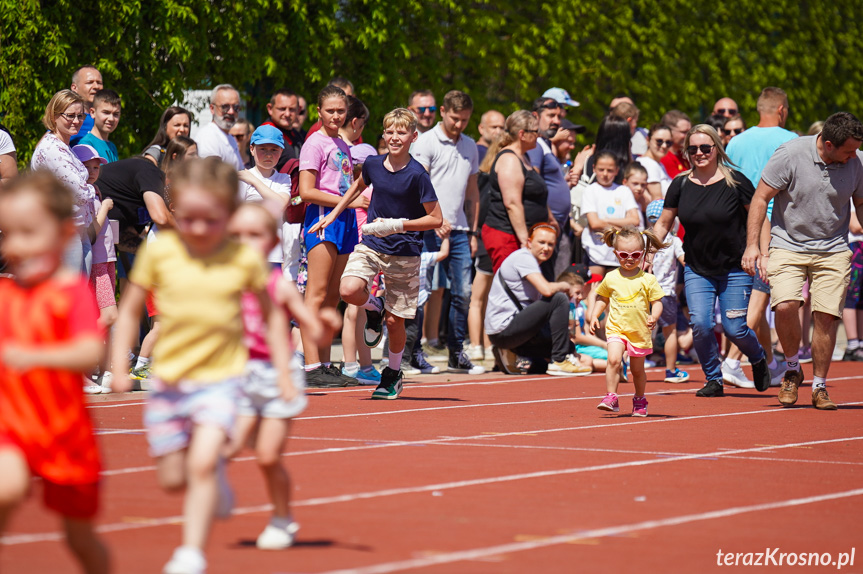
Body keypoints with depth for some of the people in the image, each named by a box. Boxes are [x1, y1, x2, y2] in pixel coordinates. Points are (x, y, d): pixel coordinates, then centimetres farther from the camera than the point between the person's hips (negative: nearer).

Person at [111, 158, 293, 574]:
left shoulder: (245, 259, -6)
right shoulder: (159, 251, -5)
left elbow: (272, 313, 8)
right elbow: (130, 308, 5)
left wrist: (284, 373, 6)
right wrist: (119, 366, -2)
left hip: (221, 377, -2)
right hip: (169, 378, 3)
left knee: (201, 463, -22)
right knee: (172, 478, 9)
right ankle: (216, 477, 42)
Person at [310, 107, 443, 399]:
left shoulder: (417, 175, -14)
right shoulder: (373, 164, 0)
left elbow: (436, 219, -11)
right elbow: (359, 185, 25)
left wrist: (397, 225, -19)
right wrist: (333, 214, 23)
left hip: (405, 252, -3)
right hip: (371, 245, 3)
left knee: (394, 320, 2)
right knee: (349, 290, -25)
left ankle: (393, 373, 28)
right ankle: (374, 306, 11)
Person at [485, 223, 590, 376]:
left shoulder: (531, 261, 20)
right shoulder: (523, 257, -11)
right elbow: (546, 290, -26)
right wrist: (565, 286, -5)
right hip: (503, 329, -10)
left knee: (570, 346, 11)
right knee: (559, 299, -20)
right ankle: (559, 362, -15)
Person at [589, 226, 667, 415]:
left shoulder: (648, 279, -3)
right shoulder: (611, 279, 2)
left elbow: (657, 302, 0)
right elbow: (602, 299, 15)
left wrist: (654, 317, -18)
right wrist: (594, 316, 2)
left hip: (640, 331, 0)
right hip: (616, 328, 0)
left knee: (637, 369, 13)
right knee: (613, 359, -24)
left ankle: (639, 400, 35)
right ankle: (611, 398, -20)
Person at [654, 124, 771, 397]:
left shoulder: (735, 181, -8)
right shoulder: (681, 185, 1)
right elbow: (663, 224, 10)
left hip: (735, 269, -3)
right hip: (696, 270, 3)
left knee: (734, 329, -5)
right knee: (700, 324, -13)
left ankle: (758, 359, 29)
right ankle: (714, 380, 7)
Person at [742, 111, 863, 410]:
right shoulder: (790, 154, -13)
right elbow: (760, 198, -6)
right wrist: (752, 245, -10)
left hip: (833, 251, 2)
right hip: (787, 247, -2)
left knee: (826, 316, -8)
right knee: (785, 306, -21)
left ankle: (819, 387, 10)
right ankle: (792, 371, 6)